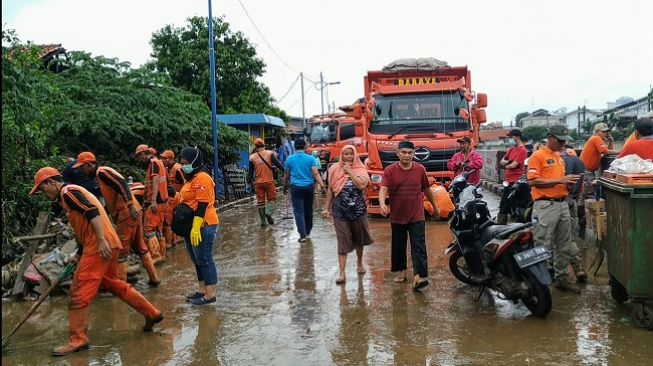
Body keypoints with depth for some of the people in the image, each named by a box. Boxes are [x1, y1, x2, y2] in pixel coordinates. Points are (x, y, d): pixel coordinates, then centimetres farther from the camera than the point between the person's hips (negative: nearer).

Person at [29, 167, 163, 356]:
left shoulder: (68, 192, -5)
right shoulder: (72, 192, 26)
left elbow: (92, 212, -21)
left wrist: (101, 241, -28)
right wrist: (79, 255, 30)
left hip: (100, 247, -10)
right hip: (107, 245, 10)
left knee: (79, 292, -3)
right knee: (112, 283, 21)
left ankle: (78, 339, 5)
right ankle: (152, 313, 26)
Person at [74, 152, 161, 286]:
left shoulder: (102, 172, -7)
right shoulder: (101, 175, 23)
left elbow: (122, 184, -22)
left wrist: (130, 206, -29)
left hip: (127, 214, -10)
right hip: (131, 213, 10)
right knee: (140, 246, 15)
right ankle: (154, 278, 20)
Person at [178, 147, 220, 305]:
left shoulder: (202, 178, -14)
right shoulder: (191, 179, 18)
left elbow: (202, 205, -20)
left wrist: (196, 228, -24)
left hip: (203, 226, -10)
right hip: (191, 226, 10)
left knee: (204, 259, -6)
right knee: (197, 259, 15)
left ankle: (210, 294, 0)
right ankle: (202, 290, 25)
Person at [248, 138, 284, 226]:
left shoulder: (252, 157, 4)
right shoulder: (269, 153, -2)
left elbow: (250, 172, 8)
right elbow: (278, 164, -6)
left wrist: (249, 181, 17)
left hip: (258, 183, 2)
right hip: (269, 181, -2)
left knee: (260, 201, 9)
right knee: (272, 198, 10)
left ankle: (262, 221, 11)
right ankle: (269, 212, -15)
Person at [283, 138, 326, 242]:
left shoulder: (289, 159, 3)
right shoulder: (310, 158, 1)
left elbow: (286, 176, 10)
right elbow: (315, 173, -10)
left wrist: (284, 188, 23)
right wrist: (322, 185, -14)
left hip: (296, 188, -1)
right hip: (308, 187, 1)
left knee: (298, 211, -1)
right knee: (308, 210, 14)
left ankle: (303, 234, -11)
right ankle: (308, 232, 25)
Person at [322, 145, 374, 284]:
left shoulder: (361, 169, -1)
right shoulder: (335, 169, 3)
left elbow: (362, 185, -19)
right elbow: (330, 190, 8)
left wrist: (350, 171, -14)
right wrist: (327, 208, 5)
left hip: (358, 210, 1)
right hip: (340, 211, -1)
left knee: (359, 238, 18)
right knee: (342, 241, -4)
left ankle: (359, 263, 42)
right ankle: (341, 273, -3)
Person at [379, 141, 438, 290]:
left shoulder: (420, 169, 2)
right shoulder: (390, 170, -5)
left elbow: (426, 189, 15)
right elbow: (383, 189, -17)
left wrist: (435, 206, 24)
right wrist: (382, 204, -36)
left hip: (416, 216, 0)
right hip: (397, 216, 0)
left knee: (419, 246, -10)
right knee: (398, 246, 12)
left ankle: (419, 275, -17)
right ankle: (402, 271, 29)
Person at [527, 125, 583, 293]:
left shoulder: (559, 157, 19)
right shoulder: (538, 156, -7)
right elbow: (532, 181, -16)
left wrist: (568, 181, 4)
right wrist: (559, 180, -18)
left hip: (563, 204, 9)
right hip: (546, 206, -9)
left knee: (564, 246, 14)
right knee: (543, 247, -5)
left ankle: (561, 278, 26)